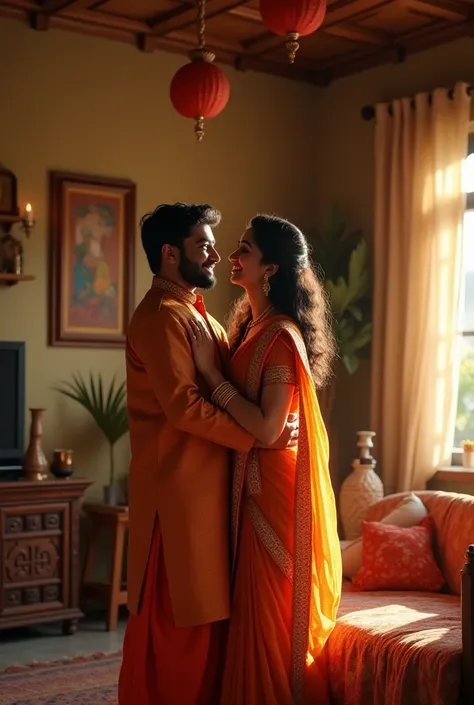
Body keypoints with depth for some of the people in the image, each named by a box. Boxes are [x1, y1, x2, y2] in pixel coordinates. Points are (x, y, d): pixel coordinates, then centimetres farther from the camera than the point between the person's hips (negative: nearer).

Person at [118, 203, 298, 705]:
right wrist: (256, 437, -18)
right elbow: (184, 406, -21)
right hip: (177, 486, -10)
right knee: (175, 617, -3)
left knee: (204, 607, 14)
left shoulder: (192, 311, 19)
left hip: (205, 483, 10)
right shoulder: (162, 315, -13)